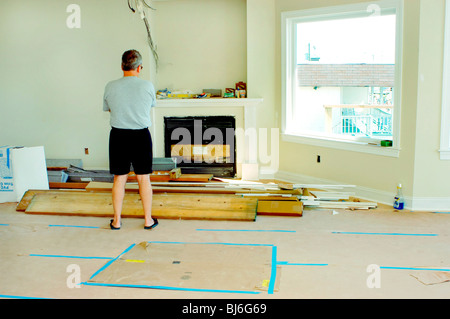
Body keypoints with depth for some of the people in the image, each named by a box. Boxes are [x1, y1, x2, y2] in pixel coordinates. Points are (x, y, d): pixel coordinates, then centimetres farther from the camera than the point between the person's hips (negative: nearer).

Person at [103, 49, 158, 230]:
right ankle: (148, 220, 17)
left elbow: (107, 108, 11)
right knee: (144, 179, 9)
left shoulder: (110, 87, -4)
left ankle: (116, 221, 18)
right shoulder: (147, 86, -7)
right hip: (141, 136, -1)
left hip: (118, 136, 1)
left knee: (119, 178, 10)